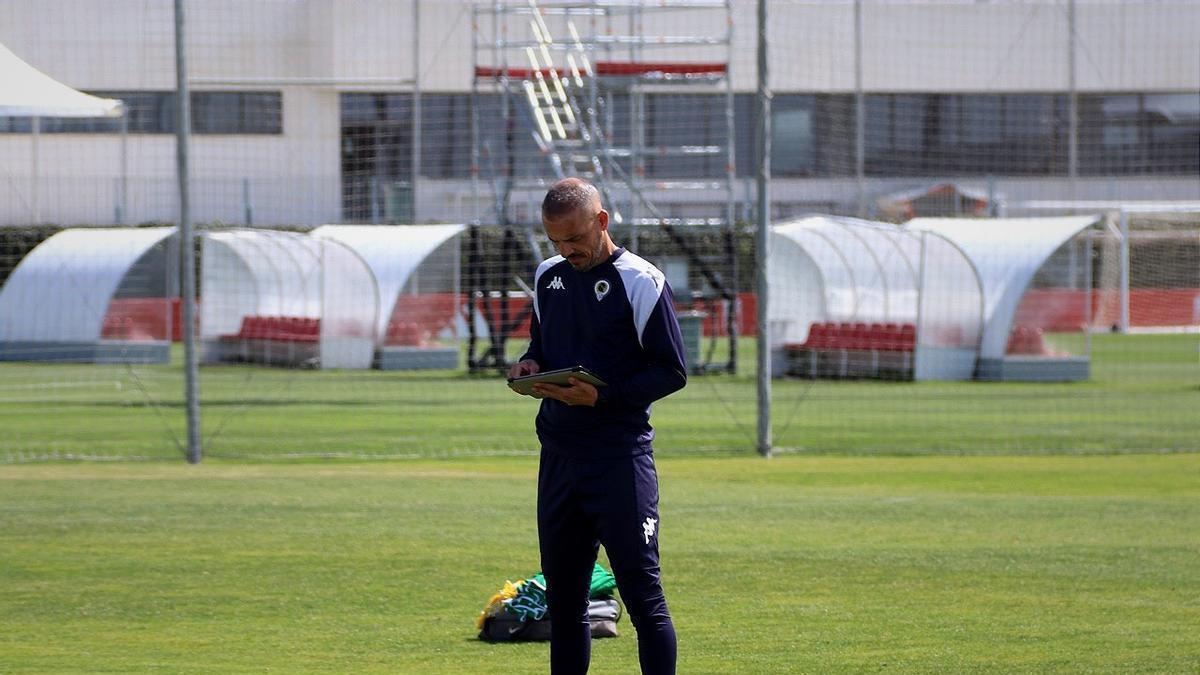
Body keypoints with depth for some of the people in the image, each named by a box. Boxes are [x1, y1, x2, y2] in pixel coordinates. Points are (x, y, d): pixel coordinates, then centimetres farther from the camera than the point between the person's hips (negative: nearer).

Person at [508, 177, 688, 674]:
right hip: (558, 455, 7)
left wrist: (605, 395, -19)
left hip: (620, 457, -6)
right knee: (563, 595, 10)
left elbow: (672, 371, -7)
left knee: (642, 590, -9)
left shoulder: (641, 282, -8)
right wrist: (530, 366, 1)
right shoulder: (548, 277, 12)